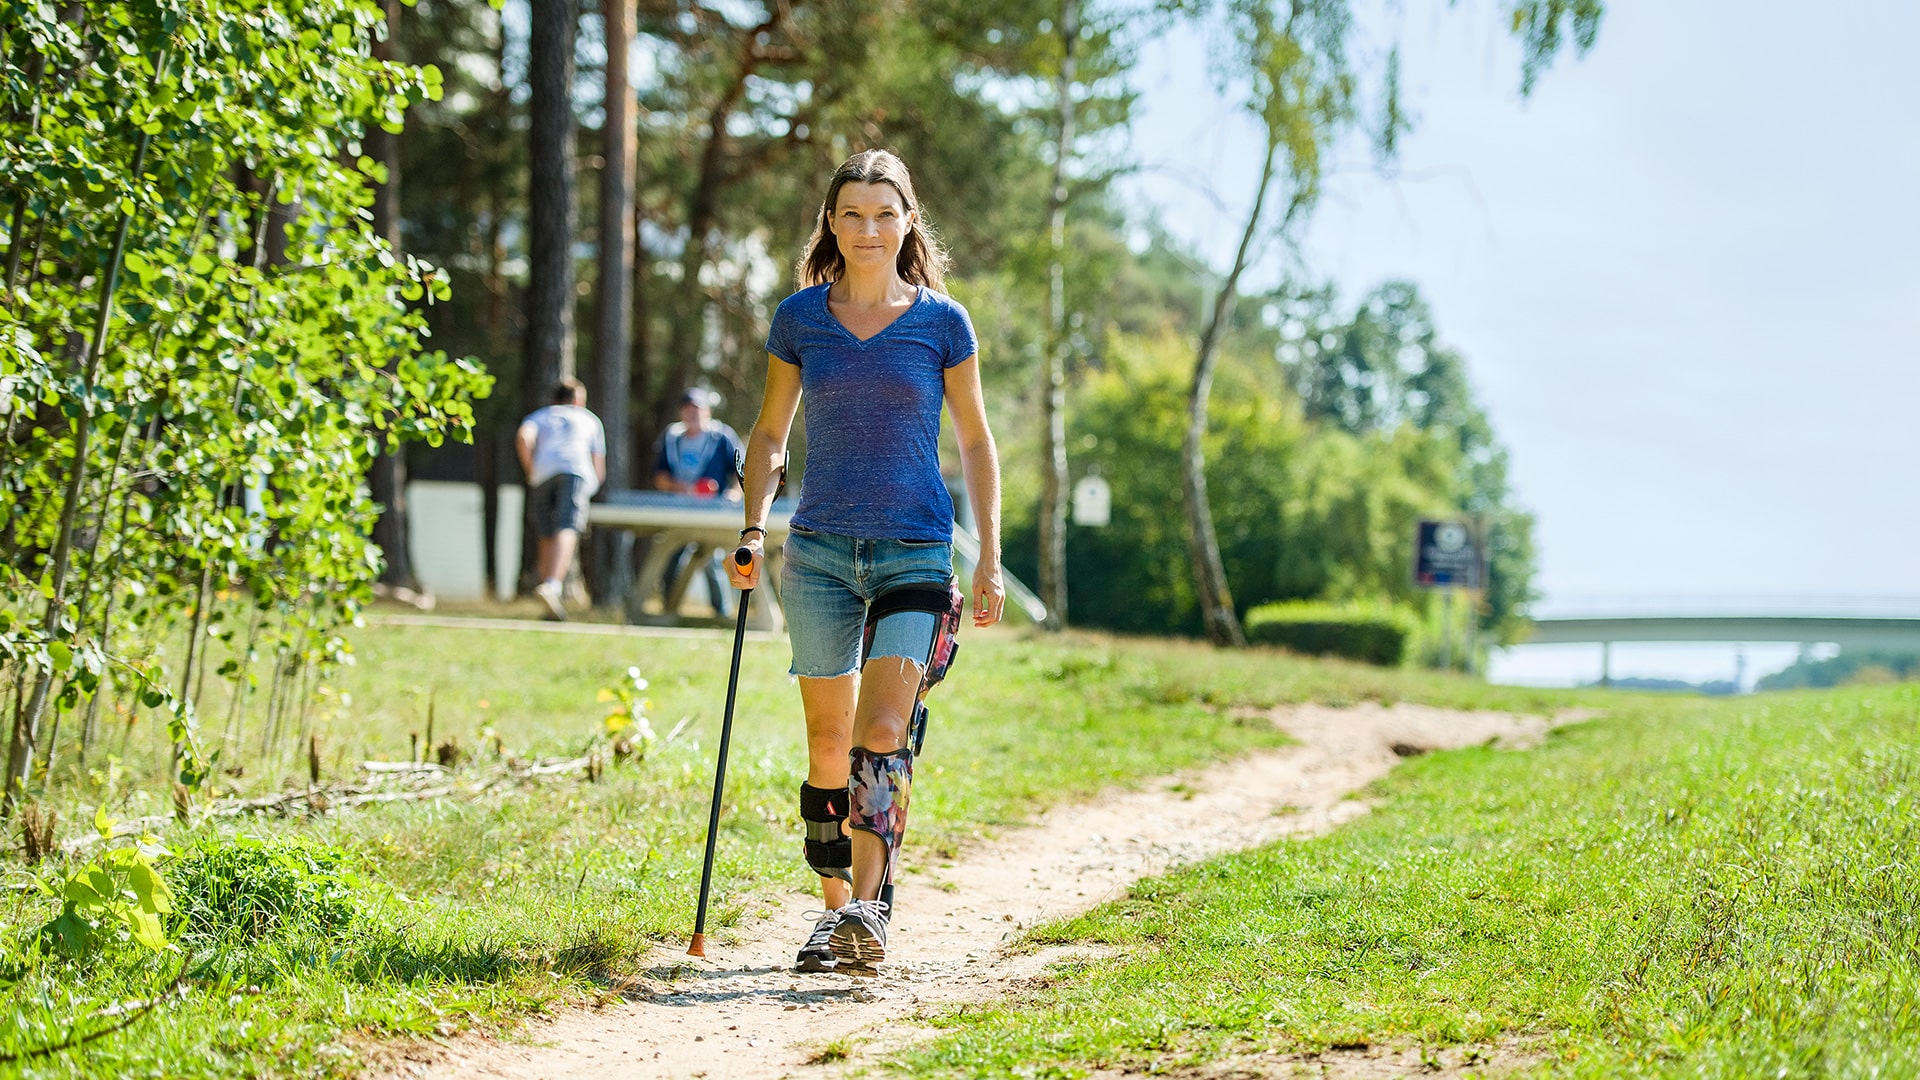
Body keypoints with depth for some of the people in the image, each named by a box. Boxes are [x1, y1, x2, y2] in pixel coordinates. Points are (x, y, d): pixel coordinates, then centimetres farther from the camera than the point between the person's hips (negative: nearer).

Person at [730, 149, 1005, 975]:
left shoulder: (941, 321, 1)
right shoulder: (800, 318, 5)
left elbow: (975, 441, 9)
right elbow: (770, 433, 14)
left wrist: (990, 556, 4)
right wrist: (752, 530, 2)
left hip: (915, 550, -2)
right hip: (819, 550, 2)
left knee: (883, 732, -18)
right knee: (828, 743, 6)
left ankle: (868, 907, -20)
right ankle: (834, 908, 17)